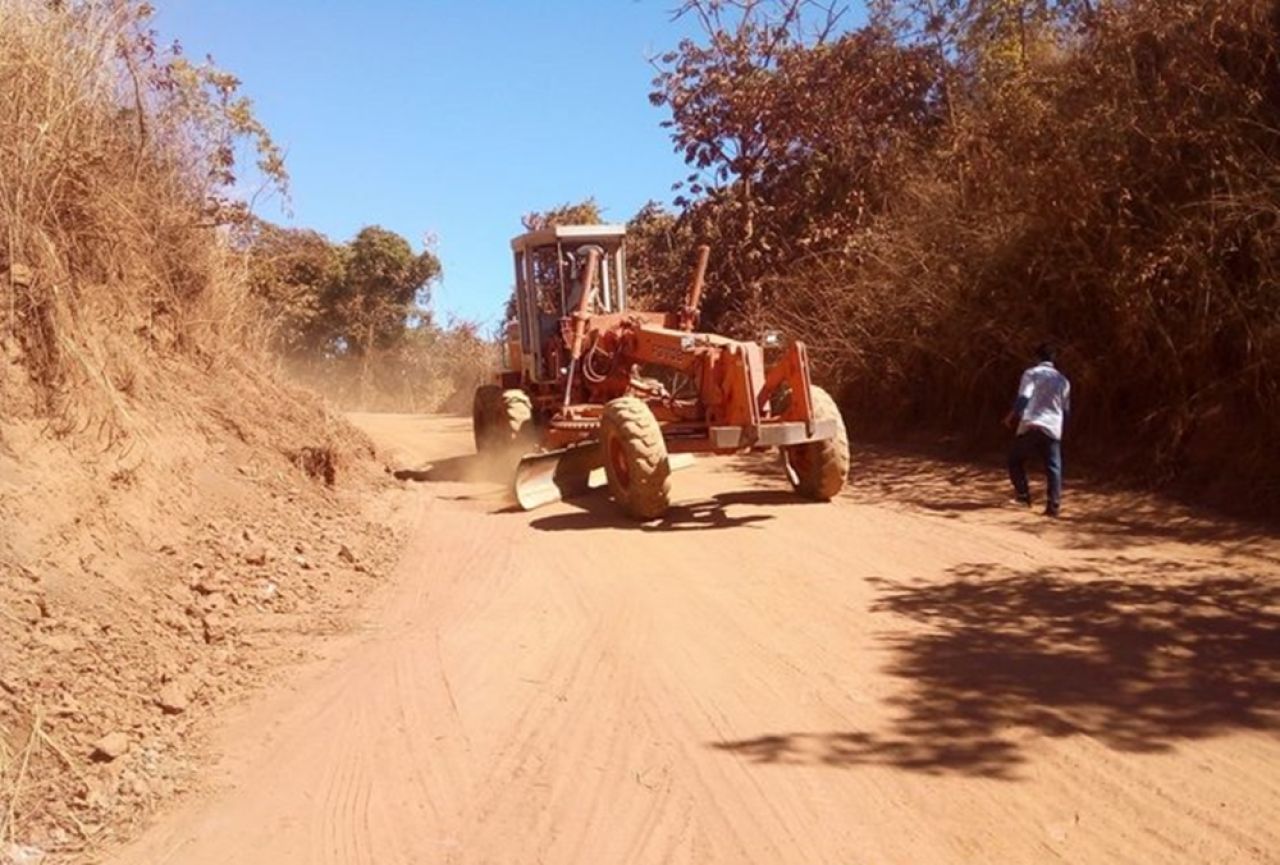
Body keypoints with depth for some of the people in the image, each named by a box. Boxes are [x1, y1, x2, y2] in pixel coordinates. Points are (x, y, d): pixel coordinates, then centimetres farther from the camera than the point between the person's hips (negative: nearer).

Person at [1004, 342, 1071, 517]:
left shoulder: (1032, 373, 2)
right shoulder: (1063, 380, 17)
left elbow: (1023, 399, -11)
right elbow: (1066, 410, 21)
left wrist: (1011, 417, 0)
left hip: (1031, 426, -3)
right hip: (1053, 429, 3)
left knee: (1015, 460, 15)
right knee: (1053, 468, 2)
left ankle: (1023, 494, 6)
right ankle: (1054, 505, -8)